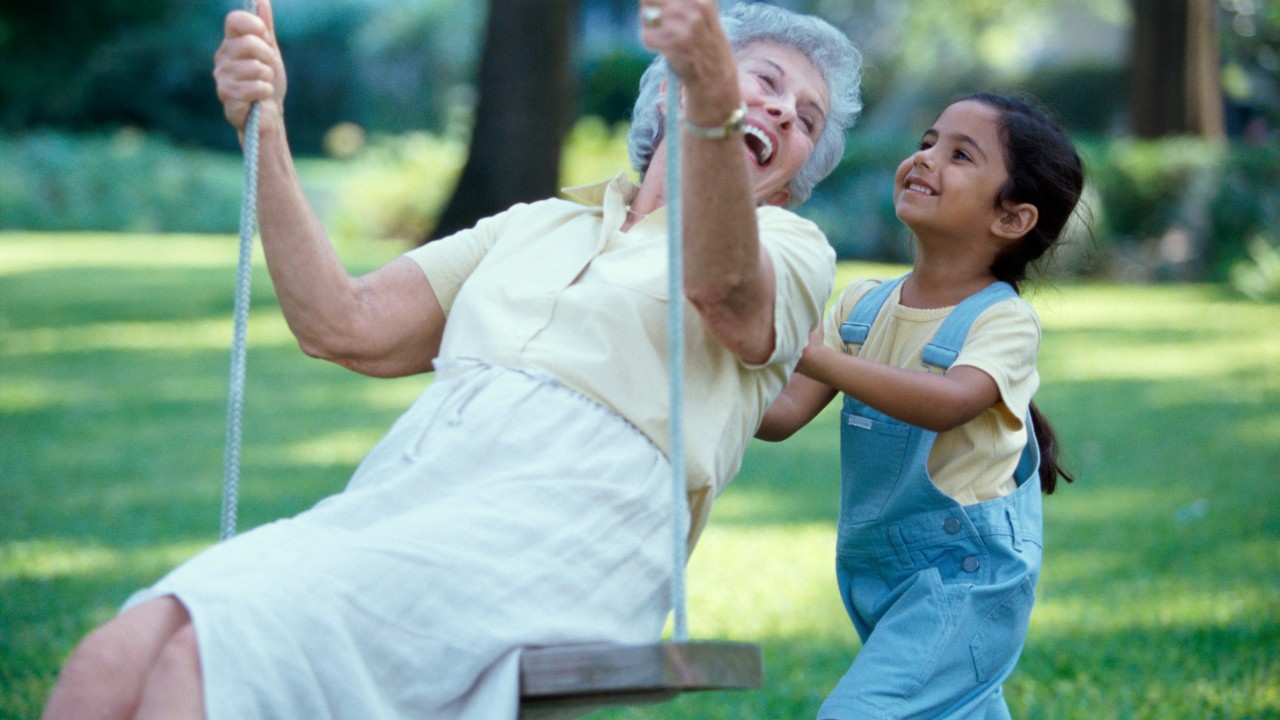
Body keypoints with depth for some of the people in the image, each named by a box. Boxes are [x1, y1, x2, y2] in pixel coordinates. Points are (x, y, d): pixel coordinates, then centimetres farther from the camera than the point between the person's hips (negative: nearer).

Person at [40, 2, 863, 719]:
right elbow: (343, 325, 23)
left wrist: (712, 96, -26)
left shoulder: (789, 243, 19)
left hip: (564, 526, -5)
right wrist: (266, 133, 14)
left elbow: (723, 291, -8)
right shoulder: (536, 226, 34)